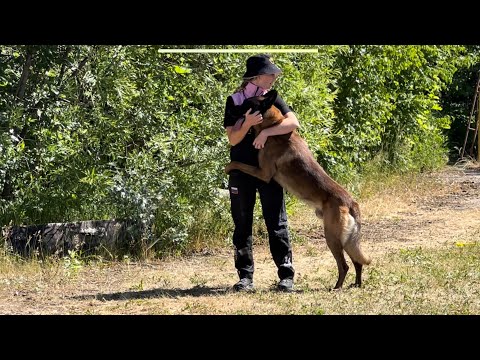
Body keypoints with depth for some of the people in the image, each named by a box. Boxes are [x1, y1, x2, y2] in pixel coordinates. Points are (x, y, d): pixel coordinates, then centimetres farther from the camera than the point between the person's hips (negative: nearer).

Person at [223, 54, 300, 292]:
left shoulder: (272, 99, 2)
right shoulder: (234, 101, -1)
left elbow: (293, 122, -14)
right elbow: (232, 139, -5)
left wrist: (266, 132, -25)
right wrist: (248, 123, -23)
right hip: (242, 171, 0)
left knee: (276, 223, -1)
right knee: (242, 224, 3)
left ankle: (286, 275, 0)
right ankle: (245, 276, 8)